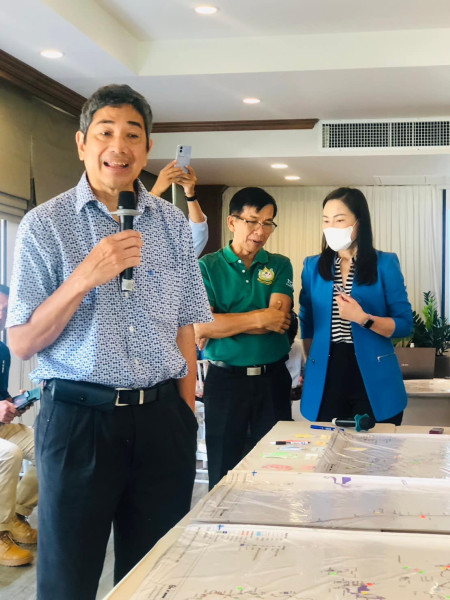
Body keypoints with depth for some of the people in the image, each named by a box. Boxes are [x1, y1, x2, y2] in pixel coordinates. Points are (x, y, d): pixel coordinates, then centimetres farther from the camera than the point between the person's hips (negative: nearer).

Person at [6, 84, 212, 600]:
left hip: (161, 417, 3)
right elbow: (21, 344, -7)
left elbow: (184, 329, 12)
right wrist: (86, 277, -19)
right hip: (78, 417, -3)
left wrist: (186, 418, 6)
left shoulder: (172, 223, 8)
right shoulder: (44, 224, -3)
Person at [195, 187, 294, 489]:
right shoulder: (208, 266, 0)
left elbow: (278, 318, -10)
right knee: (223, 471, 8)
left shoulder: (280, 266, 6)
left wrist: (222, 324, -12)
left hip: (273, 378, 2)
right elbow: (199, 326, -13)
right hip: (225, 379, -1)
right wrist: (260, 318, -14)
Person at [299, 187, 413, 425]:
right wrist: (312, 366, 9)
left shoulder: (385, 264, -2)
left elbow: (405, 325, -5)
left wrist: (363, 319, -19)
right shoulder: (313, 266, 6)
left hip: (373, 378, -2)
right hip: (325, 377, 2)